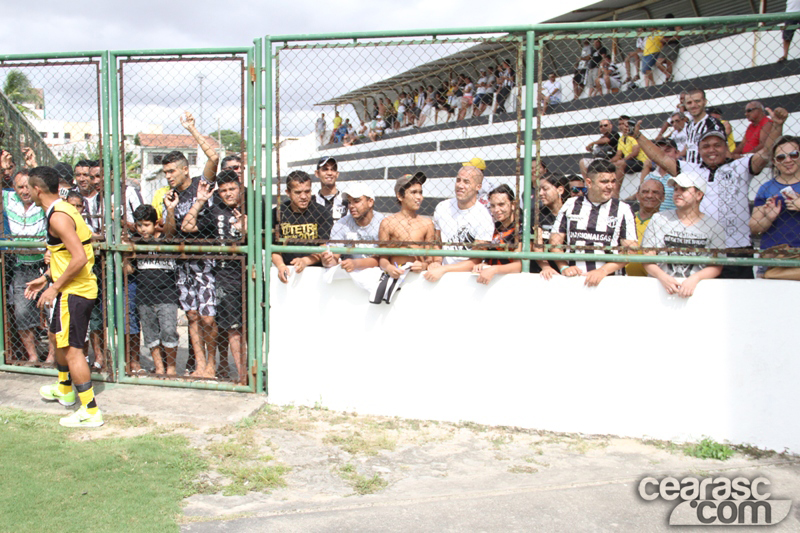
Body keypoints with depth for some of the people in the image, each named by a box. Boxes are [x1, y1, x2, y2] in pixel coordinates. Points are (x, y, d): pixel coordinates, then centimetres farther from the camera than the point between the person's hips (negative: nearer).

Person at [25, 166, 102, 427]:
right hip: (79, 288, 11)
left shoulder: (57, 217, -20)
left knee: (72, 349, -6)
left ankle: (91, 412, -1)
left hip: (74, 291, -11)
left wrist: (55, 287, -19)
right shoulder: (62, 209, 12)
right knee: (59, 338, 27)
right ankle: (64, 389, 47)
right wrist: (46, 277, 18)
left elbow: (79, 258, -28)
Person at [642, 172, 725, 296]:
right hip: (660, 285, 0)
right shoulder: (659, 219, 9)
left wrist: (694, 278, -15)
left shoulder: (713, 227, 8)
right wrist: (662, 276, -14)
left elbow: (716, 266, 3)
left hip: (698, 286, 0)